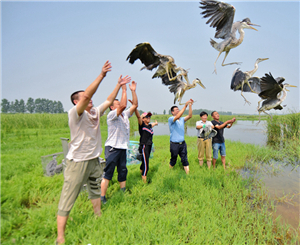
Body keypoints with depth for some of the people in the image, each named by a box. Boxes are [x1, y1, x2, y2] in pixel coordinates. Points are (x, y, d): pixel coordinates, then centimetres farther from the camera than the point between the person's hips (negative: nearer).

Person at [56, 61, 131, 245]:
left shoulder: (95, 112, 7)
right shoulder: (75, 113, -14)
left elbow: (109, 100, 15)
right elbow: (87, 95, -29)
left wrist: (119, 85, 12)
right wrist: (102, 75, -31)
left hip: (94, 160, 8)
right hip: (77, 162, -7)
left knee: (95, 190, 22)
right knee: (68, 198, -1)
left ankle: (99, 216, 41)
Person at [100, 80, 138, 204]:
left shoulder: (125, 115, 14)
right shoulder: (111, 115, -10)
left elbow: (135, 105, 9)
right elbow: (123, 105, -25)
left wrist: (133, 91, 4)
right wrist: (124, 89, -19)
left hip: (123, 148, 8)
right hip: (113, 148, -8)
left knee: (123, 172, 15)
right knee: (107, 174, -6)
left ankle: (123, 192, 28)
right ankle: (102, 198, 1)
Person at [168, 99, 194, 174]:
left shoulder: (182, 119, 9)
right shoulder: (170, 119, -9)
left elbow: (190, 116, -5)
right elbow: (177, 117, -28)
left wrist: (190, 105, -15)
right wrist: (185, 105, -30)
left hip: (182, 143, 4)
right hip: (174, 144, -4)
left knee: (185, 160, 6)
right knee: (173, 160, 11)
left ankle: (188, 174, 11)